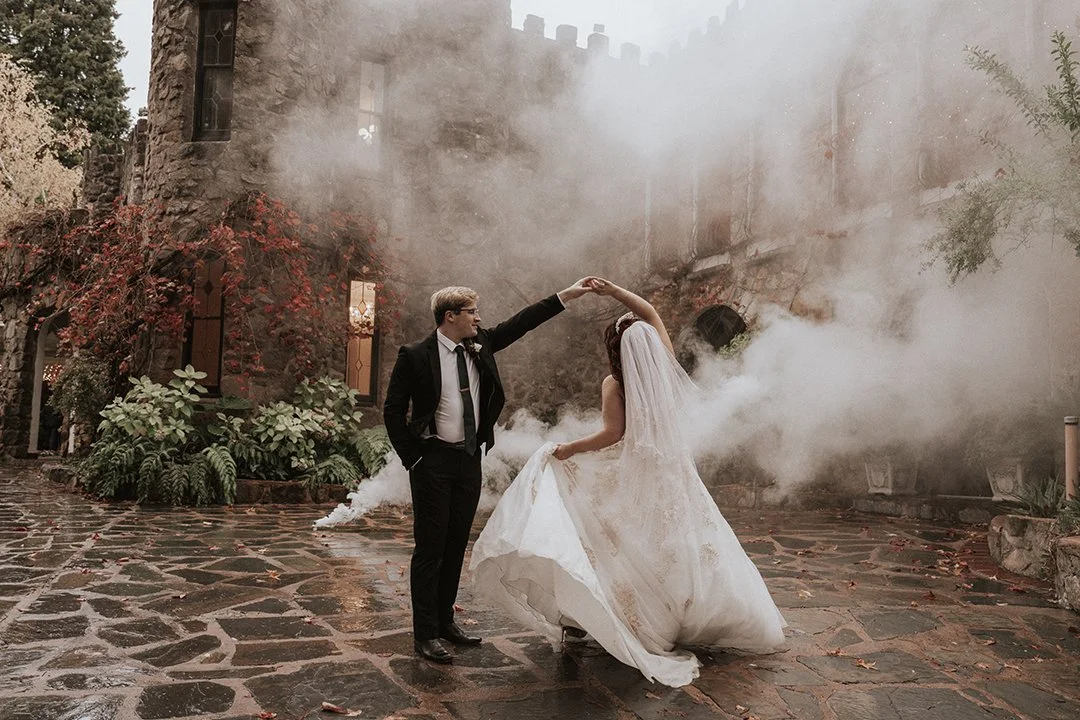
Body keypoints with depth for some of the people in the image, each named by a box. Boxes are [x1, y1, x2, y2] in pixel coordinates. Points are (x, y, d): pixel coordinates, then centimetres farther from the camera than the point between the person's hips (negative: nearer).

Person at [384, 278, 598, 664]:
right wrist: (412, 458, -9)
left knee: (456, 545, 14)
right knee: (430, 547, 0)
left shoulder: (480, 345, 6)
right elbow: (393, 410, -6)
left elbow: (519, 323, 9)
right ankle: (425, 634, 10)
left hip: (470, 459, 6)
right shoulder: (415, 355, -10)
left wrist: (565, 296, 5)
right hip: (433, 461, -6)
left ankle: (445, 621, 27)